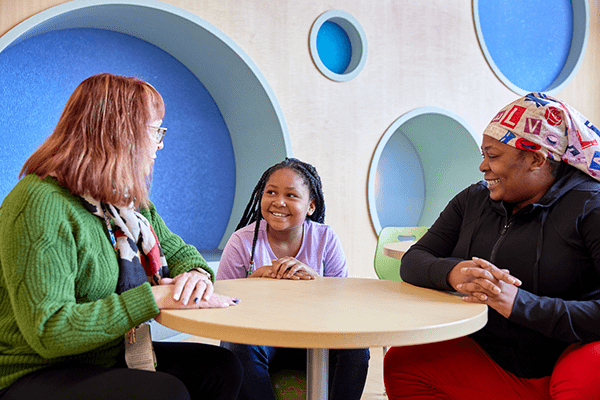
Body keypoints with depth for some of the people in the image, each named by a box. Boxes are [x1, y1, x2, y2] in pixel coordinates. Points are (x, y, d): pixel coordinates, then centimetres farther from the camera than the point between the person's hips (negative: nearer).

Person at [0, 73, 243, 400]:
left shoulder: (128, 199, 9)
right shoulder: (41, 204, -22)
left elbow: (179, 252, 17)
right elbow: (49, 330, -27)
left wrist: (197, 275, -9)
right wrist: (154, 297, -27)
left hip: (115, 358, 8)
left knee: (222, 367, -8)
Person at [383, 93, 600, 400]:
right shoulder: (473, 200, 6)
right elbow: (412, 262, 1)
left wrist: (520, 304, -31)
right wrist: (451, 273, -22)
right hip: (491, 360, 6)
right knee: (401, 363, -8)